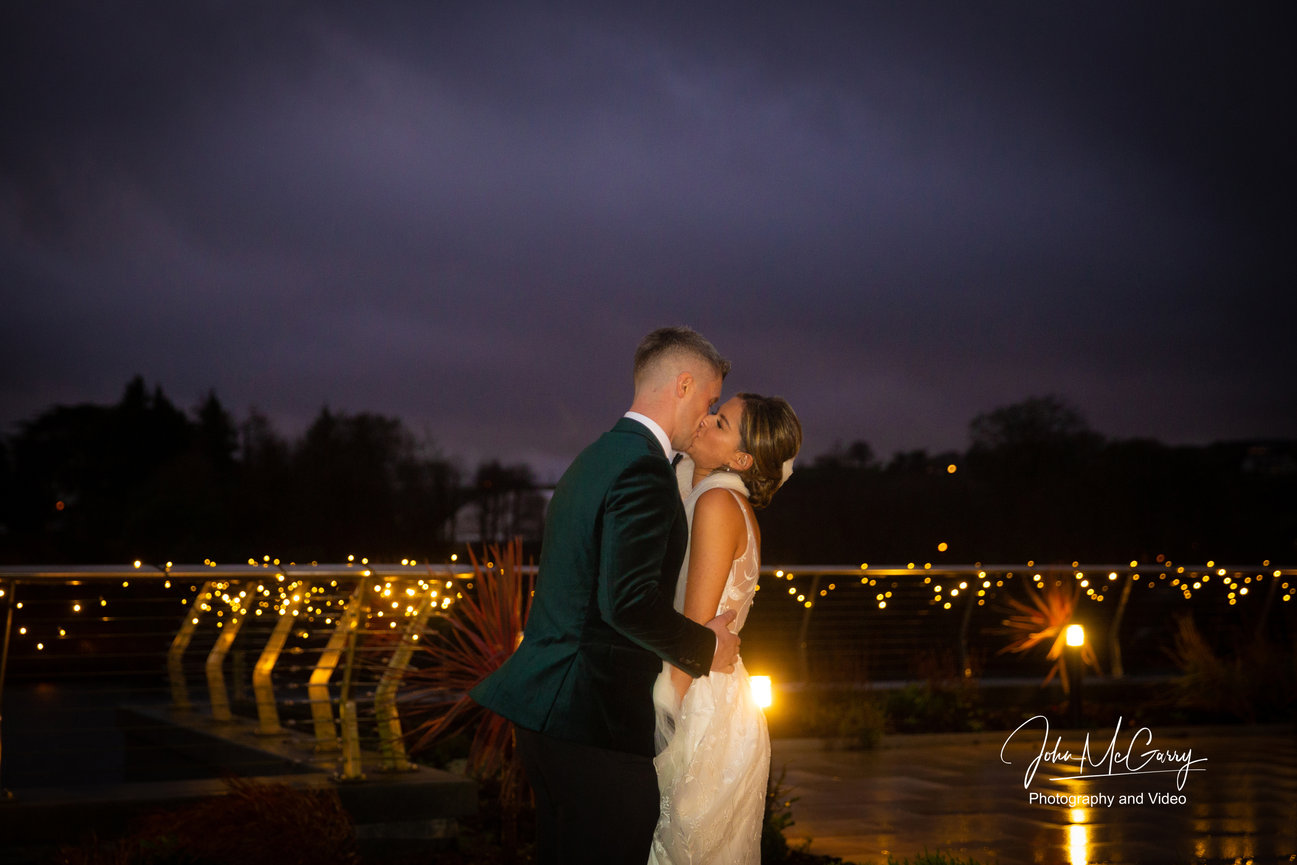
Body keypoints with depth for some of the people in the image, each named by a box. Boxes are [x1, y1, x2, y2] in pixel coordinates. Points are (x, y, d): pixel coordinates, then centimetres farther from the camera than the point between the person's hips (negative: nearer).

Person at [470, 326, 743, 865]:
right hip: (597, 720, -10)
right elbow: (628, 601, -25)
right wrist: (706, 647, -11)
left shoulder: (595, 458, 17)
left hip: (546, 712, 10)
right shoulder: (644, 469, -15)